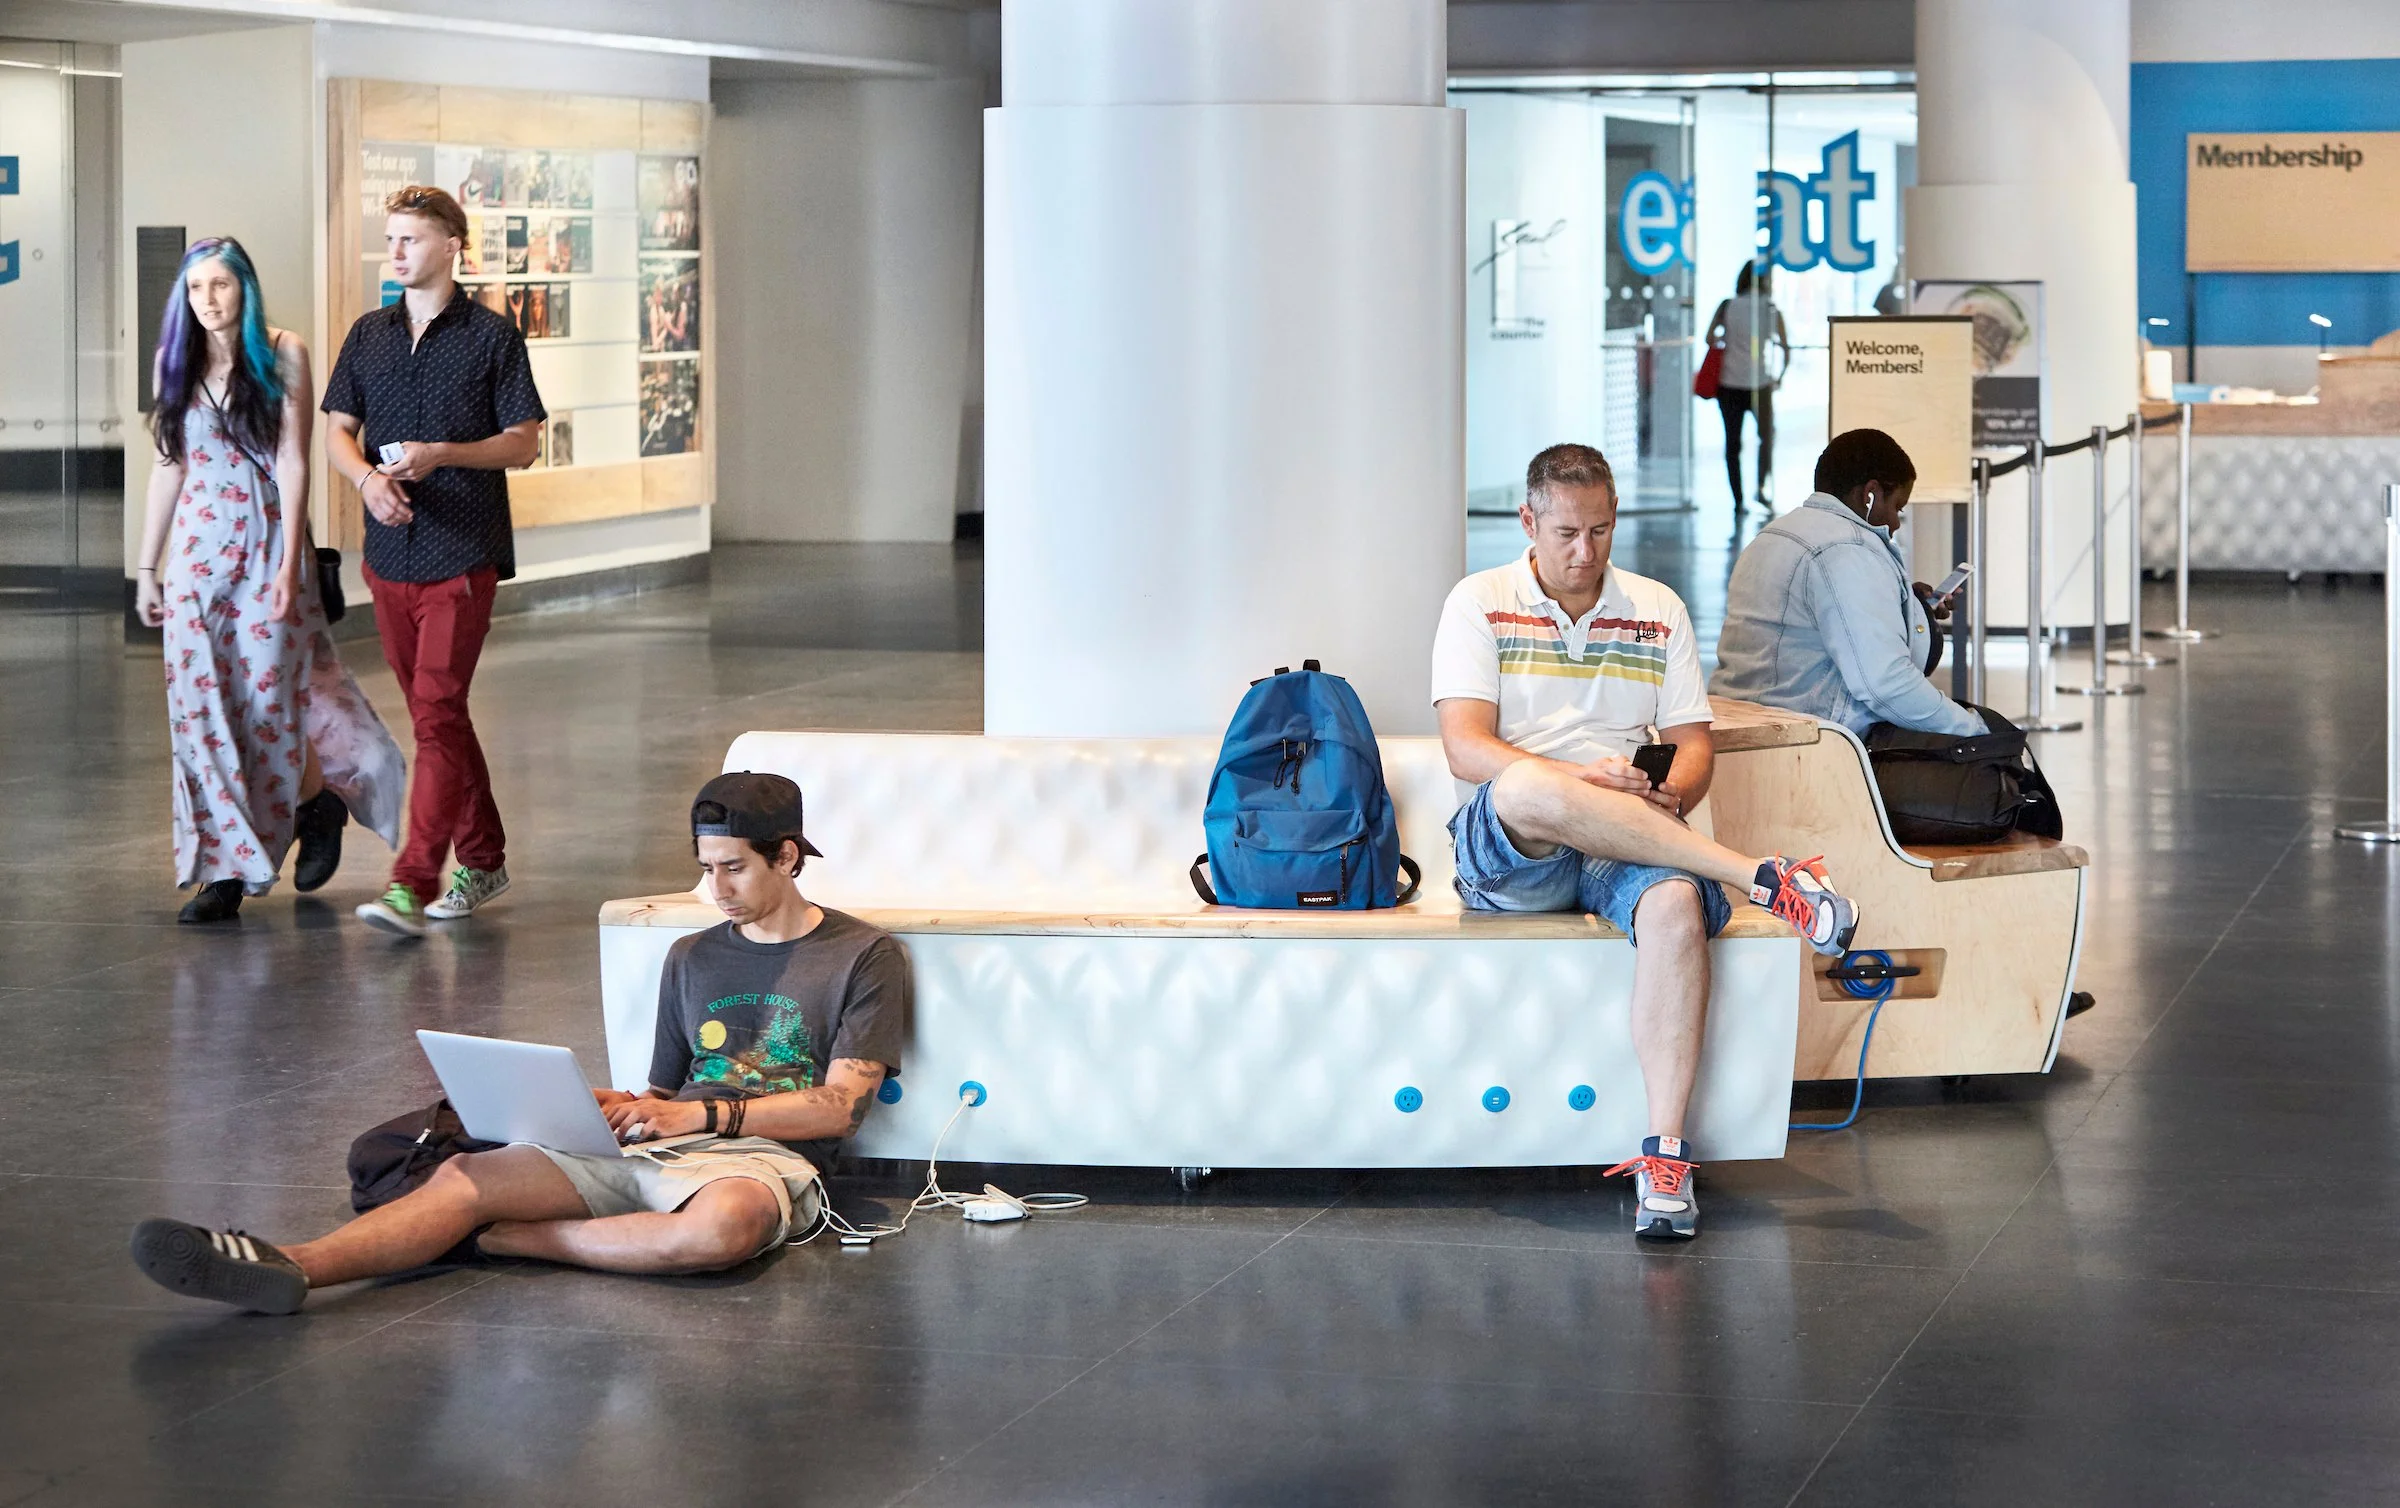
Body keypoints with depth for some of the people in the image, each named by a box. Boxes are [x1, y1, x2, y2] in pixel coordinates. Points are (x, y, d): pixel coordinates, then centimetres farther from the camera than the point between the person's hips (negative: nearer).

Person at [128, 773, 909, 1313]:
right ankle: (290, 1267, -44)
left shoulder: (863, 956, 9)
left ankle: (504, 1240, -34)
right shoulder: (692, 958, 27)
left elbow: (842, 1104, -2)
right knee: (467, 1175, -21)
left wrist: (705, 1115, -10)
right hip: (646, 1153, 5)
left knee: (728, 1223, -45)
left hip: (764, 1157, -5)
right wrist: (624, 1108, 0)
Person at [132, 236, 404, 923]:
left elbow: (292, 460, -6)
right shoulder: (177, 363, 9)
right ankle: (224, 871, 1)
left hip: (268, 537, -3)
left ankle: (320, 798, 22)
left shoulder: (282, 355, -2)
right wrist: (146, 568, 12)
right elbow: (169, 467, 13)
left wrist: (289, 561, -12)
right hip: (198, 544, 3)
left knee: (271, 694, -5)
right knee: (199, 697, -2)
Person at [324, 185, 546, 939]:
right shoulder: (369, 335, 12)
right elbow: (338, 431, 12)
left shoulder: (491, 336, -3)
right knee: (434, 713, 12)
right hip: (391, 550, 6)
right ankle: (483, 859, 26)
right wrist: (368, 478, -9)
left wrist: (441, 454, -17)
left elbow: (523, 443, -3)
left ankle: (411, 886, -17)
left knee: (437, 713, -12)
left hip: (463, 554, -6)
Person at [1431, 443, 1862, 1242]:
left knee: (1675, 903, -35)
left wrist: (1671, 795, -13)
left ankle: (1666, 1154, -36)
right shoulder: (1480, 603, 7)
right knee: (1525, 788, -40)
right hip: (1503, 854, -2)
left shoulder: (1657, 610, 17)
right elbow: (1466, 750, -6)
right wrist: (1586, 778, -22)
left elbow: (1694, 745, 13)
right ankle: (1767, 880, -34)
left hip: (1625, 848, 2)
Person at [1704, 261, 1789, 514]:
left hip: (1729, 383, 1)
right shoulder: (1771, 310, -2)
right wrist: (1779, 376, 9)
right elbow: (1785, 347, -4)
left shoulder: (1727, 307, 0)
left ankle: (1738, 501, 3)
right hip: (1759, 383, -1)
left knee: (1732, 443, 7)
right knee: (1767, 434, 20)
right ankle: (1761, 487, 3)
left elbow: (1710, 339, -7)